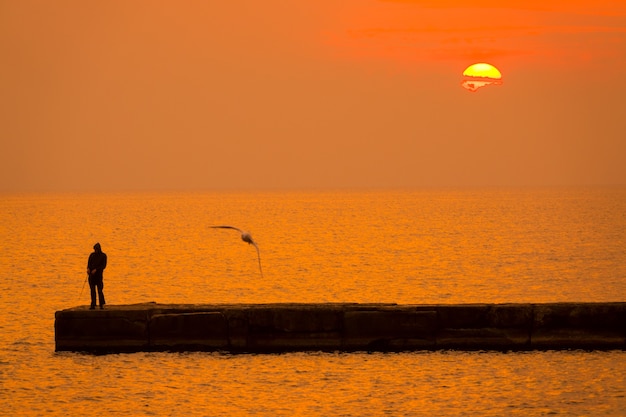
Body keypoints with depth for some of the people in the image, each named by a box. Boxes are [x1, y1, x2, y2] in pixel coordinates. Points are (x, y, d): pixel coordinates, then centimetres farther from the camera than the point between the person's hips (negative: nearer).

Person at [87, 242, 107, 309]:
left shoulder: (103, 255, 0)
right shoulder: (92, 255, 12)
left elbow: (104, 266, -6)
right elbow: (89, 263, 11)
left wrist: (96, 270, -16)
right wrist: (88, 268, -11)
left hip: (98, 274, -4)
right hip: (91, 274, 4)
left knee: (99, 290, -6)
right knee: (92, 290, 1)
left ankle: (102, 304, 4)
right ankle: (93, 305, 0)